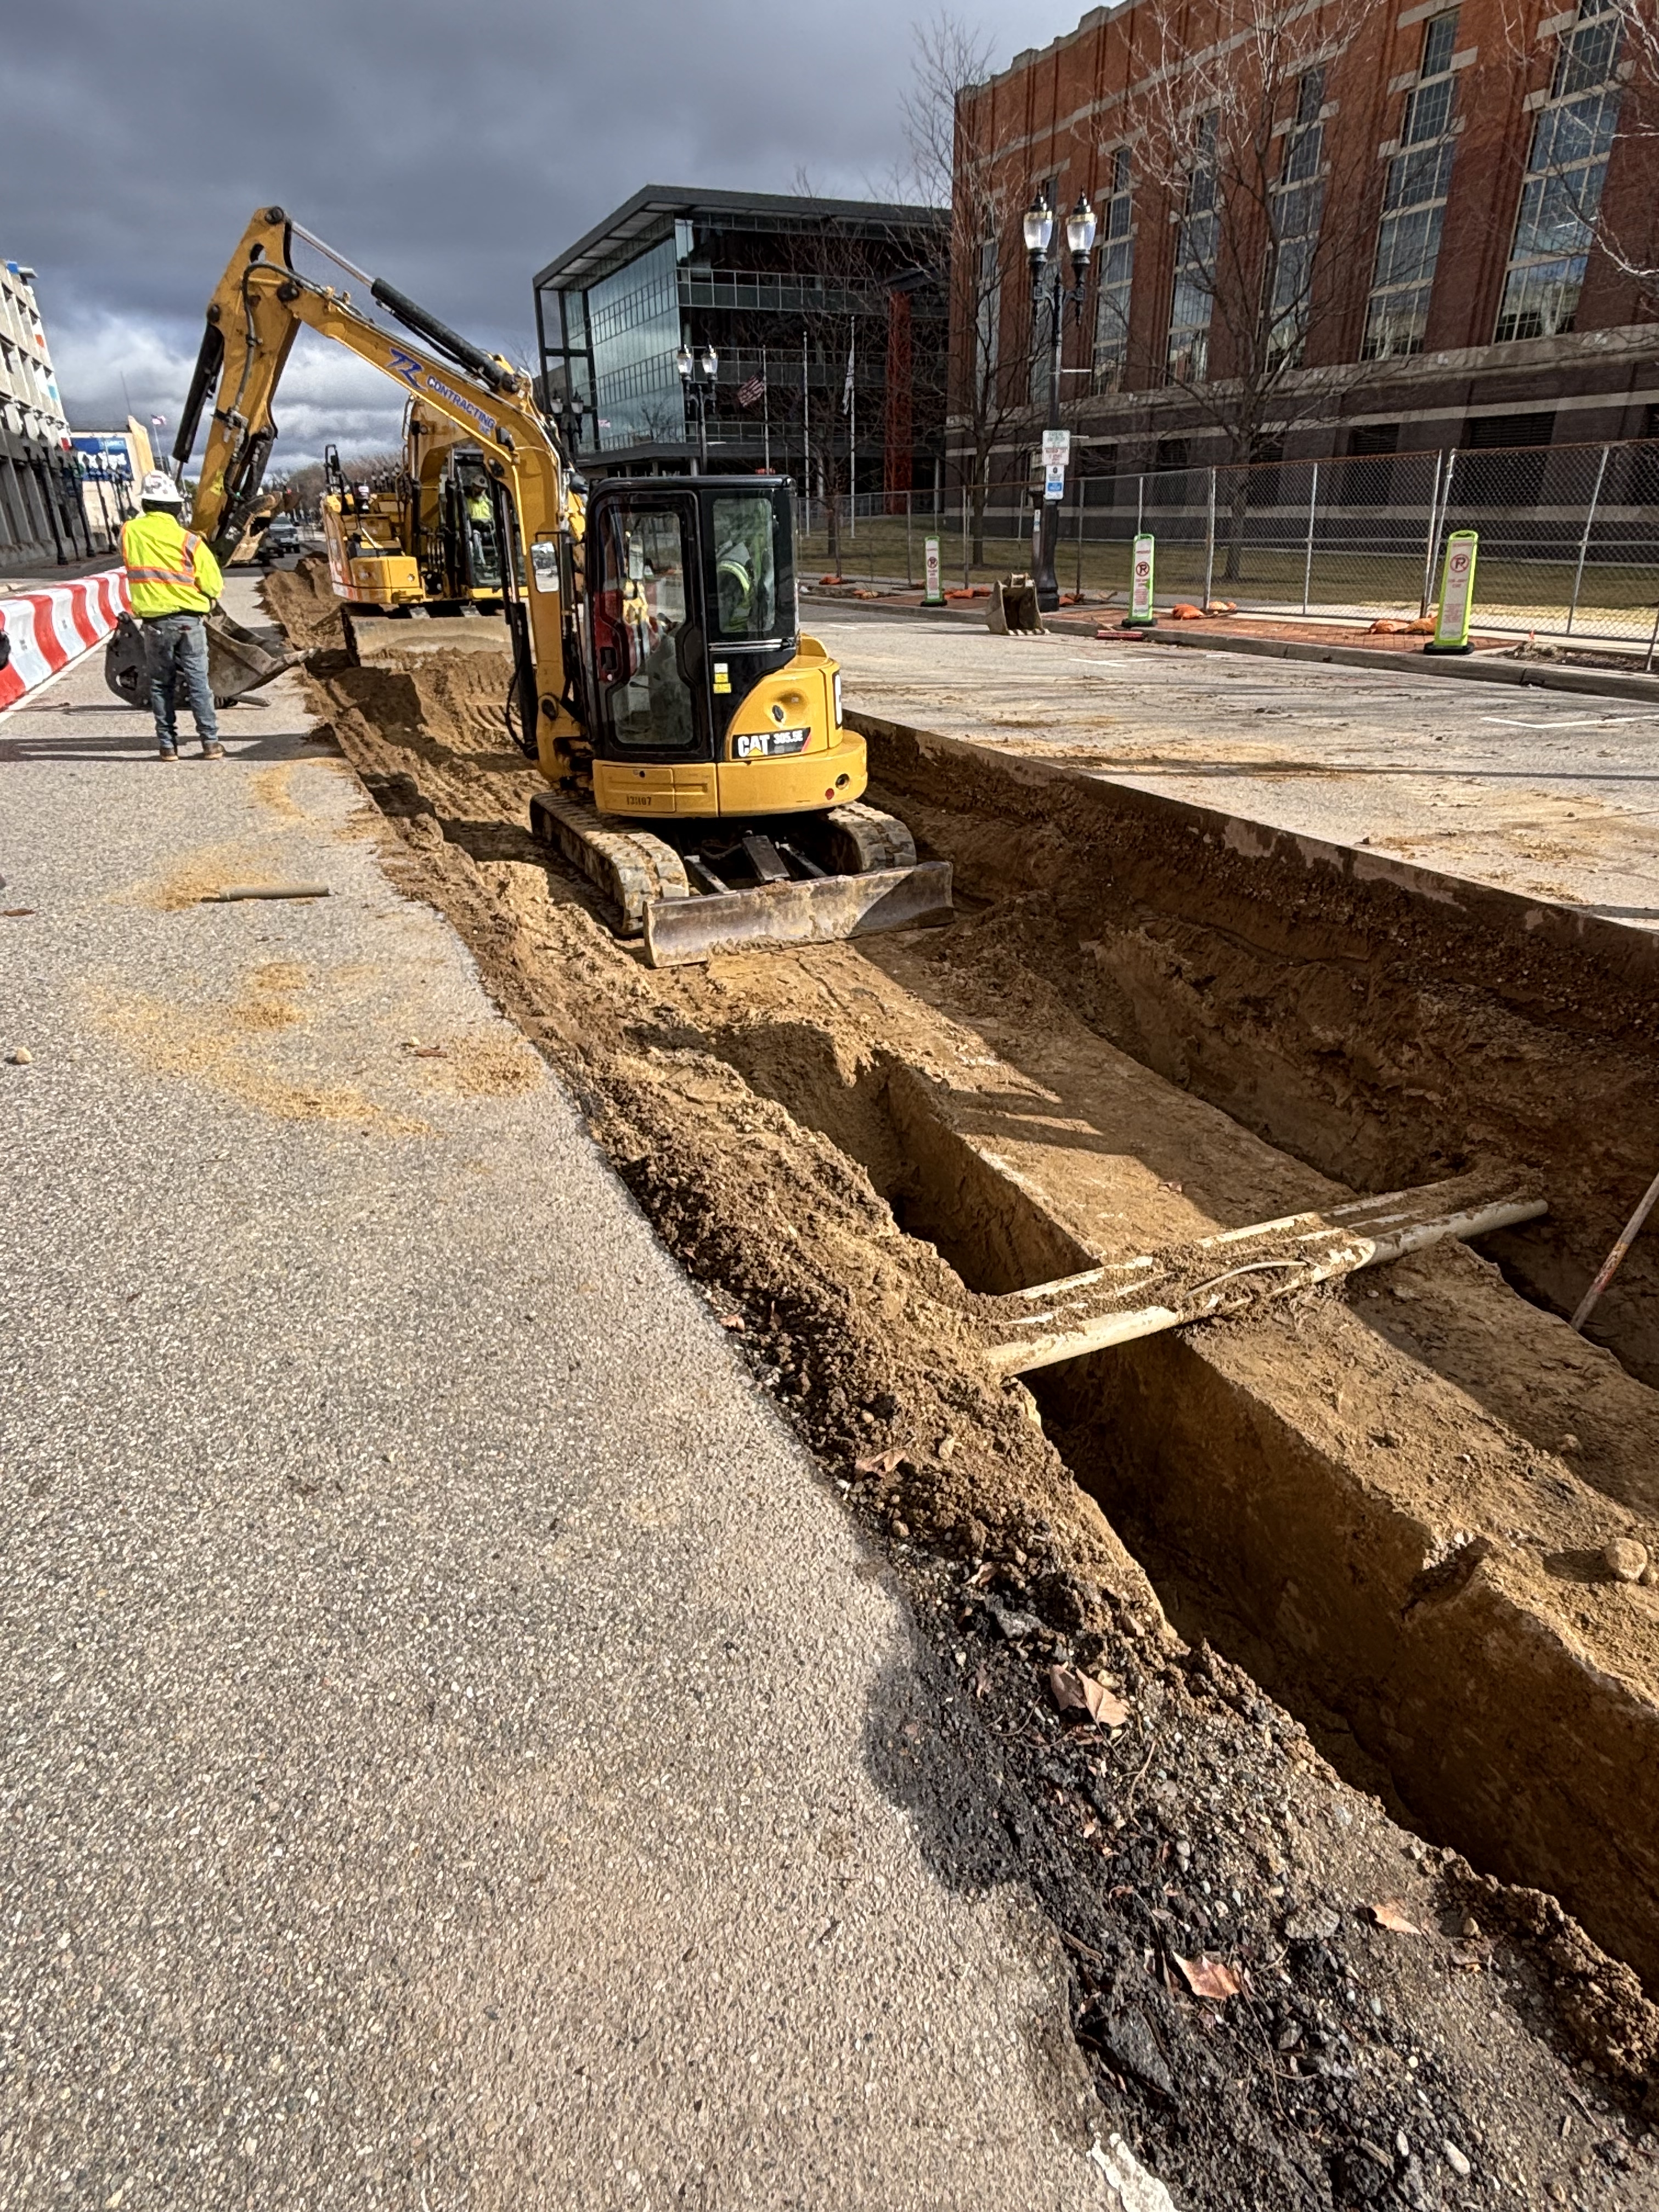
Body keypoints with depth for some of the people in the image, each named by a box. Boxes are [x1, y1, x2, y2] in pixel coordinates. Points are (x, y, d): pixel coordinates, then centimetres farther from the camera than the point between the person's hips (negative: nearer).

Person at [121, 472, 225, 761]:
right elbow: (214, 585, -7)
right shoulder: (188, 540, -9)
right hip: (190, 620, -1)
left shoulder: (130, 532, -1)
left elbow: (132, 565, 15)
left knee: (161, 684, 10)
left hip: (155, 621, 2)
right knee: (198, 682, 4)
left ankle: (167, 745, 9)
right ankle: (210, 742, 1)